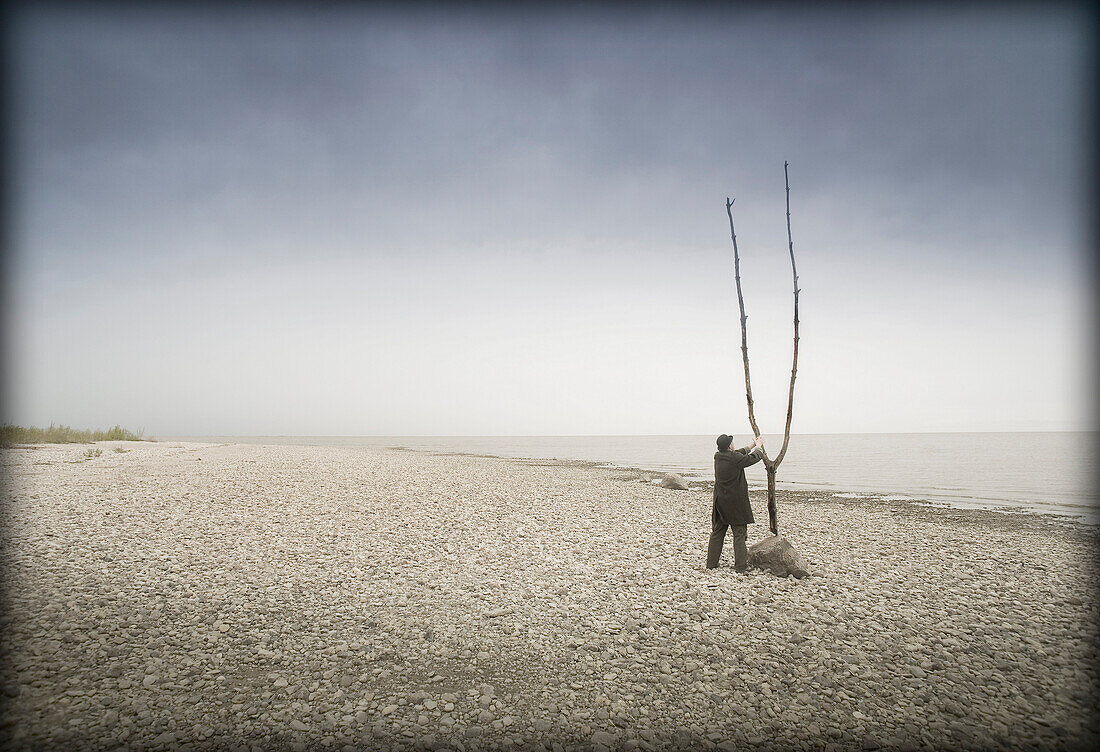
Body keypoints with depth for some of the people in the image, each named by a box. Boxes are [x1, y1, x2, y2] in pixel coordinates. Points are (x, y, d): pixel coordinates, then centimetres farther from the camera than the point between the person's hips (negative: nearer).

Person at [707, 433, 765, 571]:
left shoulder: (718, 456, 2)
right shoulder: (734, 458, -19)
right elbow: (754, 458, -3)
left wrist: (753, 445, 26)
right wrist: (759, 446, 16)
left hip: (720, 501, 7)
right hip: (735, 502, -7)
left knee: (717, 532, 13)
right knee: (739, 533, 3)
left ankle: (711, 562, 18)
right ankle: (740, 565, 5)